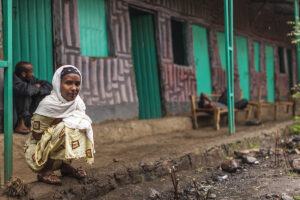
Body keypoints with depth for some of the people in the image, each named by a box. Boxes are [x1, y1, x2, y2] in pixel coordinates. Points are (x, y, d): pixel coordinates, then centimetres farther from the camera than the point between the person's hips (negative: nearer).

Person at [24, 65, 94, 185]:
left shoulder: (77, 102, -7)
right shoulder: (48, 104, -24)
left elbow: (82, 124, 3)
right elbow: (36, 135, -19)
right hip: (38, 151, -6)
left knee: (83, 124, -10)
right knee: (64, 128, -29)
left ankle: (66, 165, 2)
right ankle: (44, 171, -15)